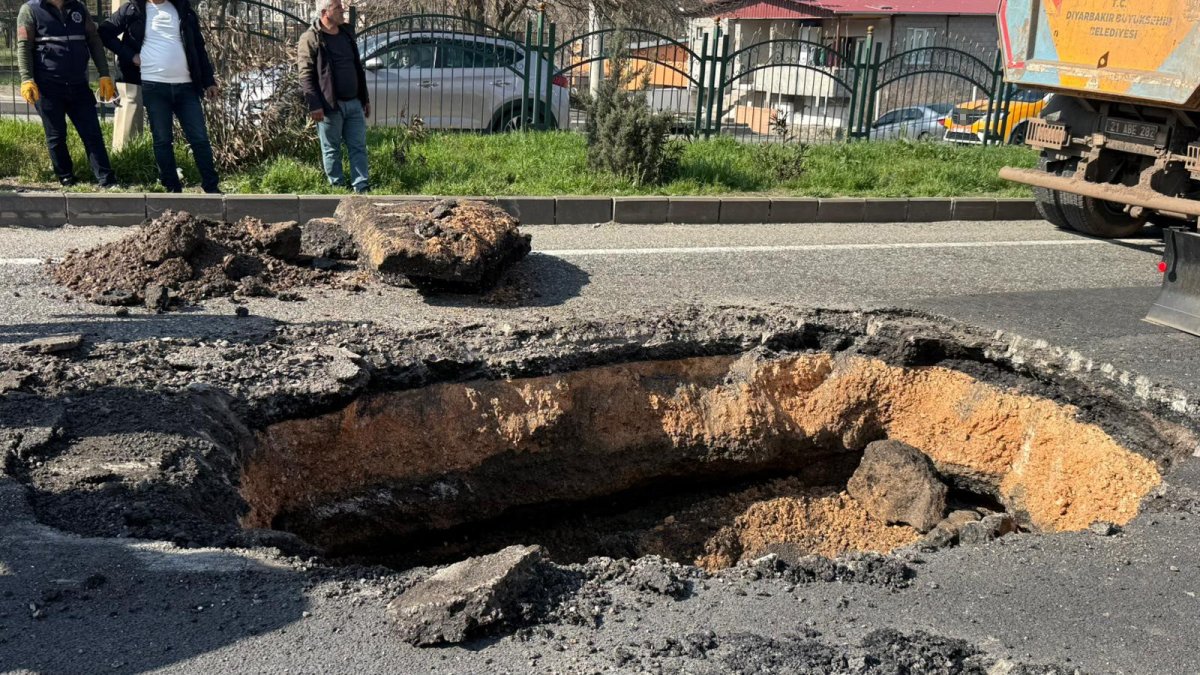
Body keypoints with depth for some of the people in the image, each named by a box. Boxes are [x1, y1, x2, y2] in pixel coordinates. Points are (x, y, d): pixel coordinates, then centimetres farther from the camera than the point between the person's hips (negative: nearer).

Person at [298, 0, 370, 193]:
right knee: (332, 150, 5)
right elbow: (306, 75, -12)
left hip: (354, 103, 6)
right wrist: (314, 105, -20)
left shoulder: (347, 32, 13)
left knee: (358, 147, 4)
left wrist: (365, 98, 18)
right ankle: (338, 188, 13)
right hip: (330, 105, -6)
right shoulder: (310, 39, -7)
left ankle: (362, 188, 8)